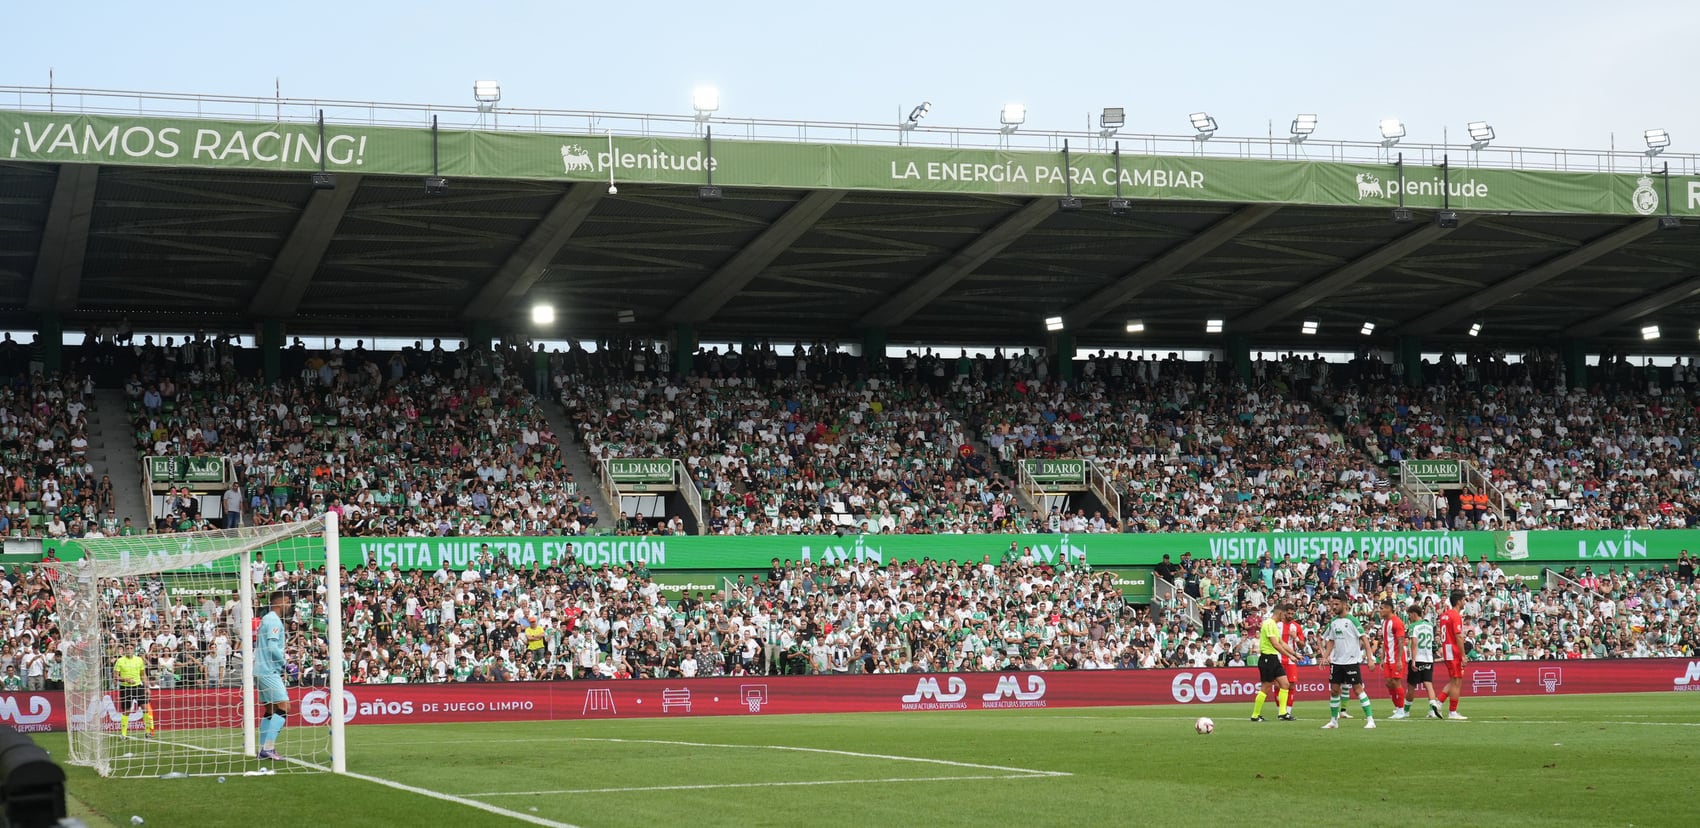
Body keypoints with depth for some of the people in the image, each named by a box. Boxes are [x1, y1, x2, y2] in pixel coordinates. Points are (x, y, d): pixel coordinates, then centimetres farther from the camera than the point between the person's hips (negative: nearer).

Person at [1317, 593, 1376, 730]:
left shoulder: (1352, 620, -9)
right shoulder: (1333, 622, 10)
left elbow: (1364, 639, -11)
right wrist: (1325, 657, 5)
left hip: (1352, 661, -6)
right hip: (1336, 661, 7)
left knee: (1358, 688, -9)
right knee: (1334, 690, 7)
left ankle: (1370, 720, -5)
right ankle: (1334, 721, 18)